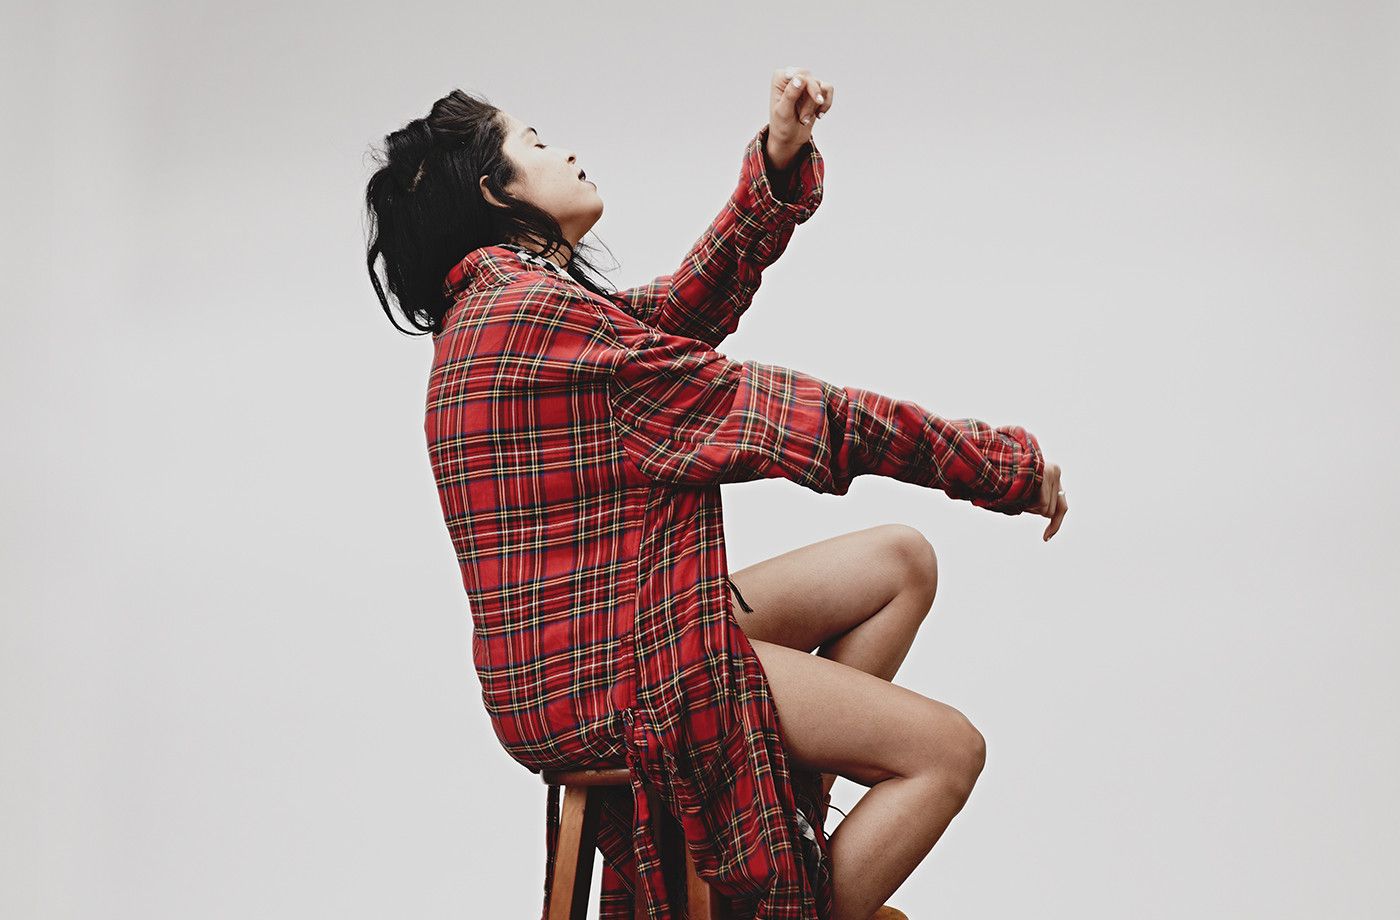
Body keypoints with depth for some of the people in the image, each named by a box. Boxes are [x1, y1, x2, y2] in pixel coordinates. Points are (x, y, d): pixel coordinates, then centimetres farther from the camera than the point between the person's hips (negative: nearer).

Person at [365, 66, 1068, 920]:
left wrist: (779, 160, 0)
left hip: (607, 643, 11)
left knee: (902, 561, 15)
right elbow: (774, 413, -13)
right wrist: (1003, 462, -6)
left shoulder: (499, 306, 14)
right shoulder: (538, 312, -17)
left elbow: (690, 304, 16)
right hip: (606, 678, -11)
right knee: (947, 750, -9)